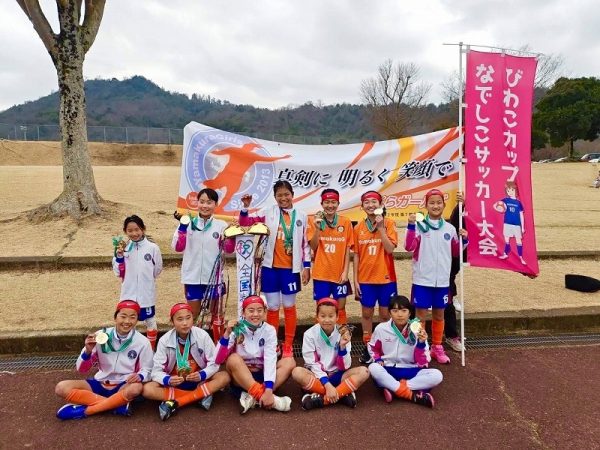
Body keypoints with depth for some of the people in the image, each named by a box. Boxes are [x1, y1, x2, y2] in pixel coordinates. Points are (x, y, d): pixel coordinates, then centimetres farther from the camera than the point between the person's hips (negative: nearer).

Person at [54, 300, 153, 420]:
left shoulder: (142, 342, -10)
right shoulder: (101, 336, -7)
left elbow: (146, 370, -3)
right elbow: (82, 369, -2)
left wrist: (139, 376, -27)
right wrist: (88, 351, -22)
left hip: (123, 386, -3)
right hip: (100, 384, 3)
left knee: (136, 388, -36)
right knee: (62, 388, -18)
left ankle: (84, 410, -20)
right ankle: (118, 404, -21)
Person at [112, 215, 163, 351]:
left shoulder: (152, 248, -11)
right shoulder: (122, 248, -4)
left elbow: (158, 269, 1)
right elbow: (118, 272, -3)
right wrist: (119, 256, -15)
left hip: (146, 293, -1)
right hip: (128, 293, 2)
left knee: (150, 321, 15)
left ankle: (152, 348, 32)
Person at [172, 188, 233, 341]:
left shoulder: (221, 225, -2)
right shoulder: (188, 223, -2)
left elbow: (228, 249, -1)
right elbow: (177, 247, -7)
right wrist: (182, 226, -16)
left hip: (214, 277, 0)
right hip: (193, 277, 0)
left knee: (216, 312, 14)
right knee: (192, 313, 12)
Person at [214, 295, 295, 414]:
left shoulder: (269, 330, -8)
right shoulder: (237, 330, -10)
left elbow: (270, 360, -21)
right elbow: (218, 360, -17)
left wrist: (268, 390, -33)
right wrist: (227, 333, -29)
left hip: (261, 376, 2)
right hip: (240, 379, -1)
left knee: (289, 362, -21)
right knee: (233, 359, -31)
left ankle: (253, 397, -30)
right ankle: (267, 398, -35)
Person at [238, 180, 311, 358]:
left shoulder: (301, 216, 2)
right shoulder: (268, 212, 0)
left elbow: (305, 244, 4)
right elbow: (245, 223, 0)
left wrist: (307, 266, 0)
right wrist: (245, 207, -16)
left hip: (291, 268, 0)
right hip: (270, 267, 0)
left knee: (289, 307, 10)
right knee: (272, 307, 9)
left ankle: (288, 346, 22)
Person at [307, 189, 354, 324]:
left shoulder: (346, 222, 0)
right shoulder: (315, 221, -1)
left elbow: (347, 249, 2)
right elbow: (313, 247, -5)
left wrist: (345, 271, -3)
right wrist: (317, 228, -19)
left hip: (339, 274, 1)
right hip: (321, 274, -1)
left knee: (341, 309, 10)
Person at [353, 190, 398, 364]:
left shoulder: (389, 223, -4)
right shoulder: (359, 227, 2)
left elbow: (390, 249, -15)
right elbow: (356, 255, 4)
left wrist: (380, 227, -19)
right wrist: (355, 279, 1)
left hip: (386, 277, -2)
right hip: (365, 278, 2)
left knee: (385, 314, 8)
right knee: (367, 313, 11)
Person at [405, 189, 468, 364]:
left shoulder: (449, 228, 7)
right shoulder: (419, 225, -6)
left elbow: (455, 252, 16)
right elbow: (409, 247, -17)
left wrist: (464, 240, -1)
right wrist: (411, 226, -26)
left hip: (442, 280, 4)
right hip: (422, 279, -4)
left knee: (439, 315, 15)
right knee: (421, 314, 3)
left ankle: (437, 348, 29)